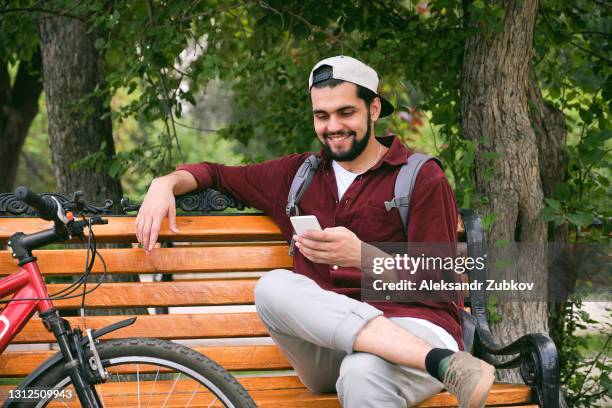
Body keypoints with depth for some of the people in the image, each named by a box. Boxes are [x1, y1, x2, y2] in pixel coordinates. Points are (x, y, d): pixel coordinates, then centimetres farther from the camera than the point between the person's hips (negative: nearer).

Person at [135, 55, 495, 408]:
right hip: (328, 348, 6)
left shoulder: (422, 177, 5)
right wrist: (167, 183, 8)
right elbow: (217, 174, 31)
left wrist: (364, 256, -20)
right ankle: (445, 363, -39)